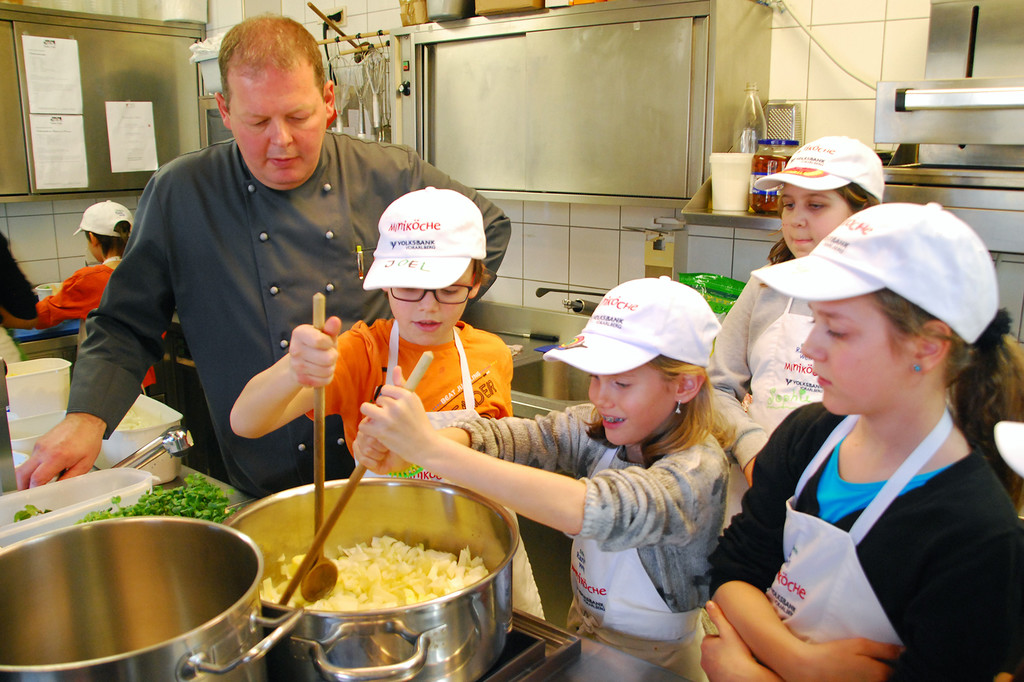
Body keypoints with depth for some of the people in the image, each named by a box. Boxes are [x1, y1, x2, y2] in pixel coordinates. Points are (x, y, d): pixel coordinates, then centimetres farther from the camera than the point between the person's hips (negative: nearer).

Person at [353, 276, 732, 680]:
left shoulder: (699, 469, -26)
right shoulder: (596, 427, -7)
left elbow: (586, 509, -41)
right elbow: (510, 437, -18)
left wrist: (432, 451, -44)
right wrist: (401, 451, -37)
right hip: (582, 632, 5)